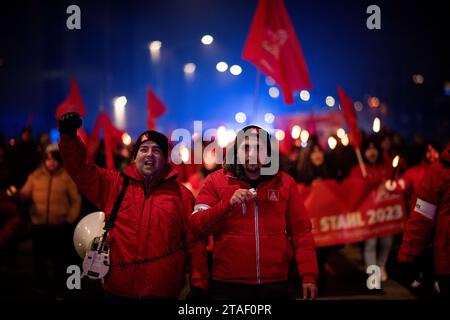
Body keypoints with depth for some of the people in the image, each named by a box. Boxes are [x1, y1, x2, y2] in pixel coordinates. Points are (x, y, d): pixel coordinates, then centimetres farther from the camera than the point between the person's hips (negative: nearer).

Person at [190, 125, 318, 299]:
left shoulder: (285, 183, 6)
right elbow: (196, 225, -5)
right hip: (228, 285, -1)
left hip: (275, 285, 2)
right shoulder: (216, 181, 2)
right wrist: (228, 203, -19)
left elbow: (301, 232, 4)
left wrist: (309, 275, -5)